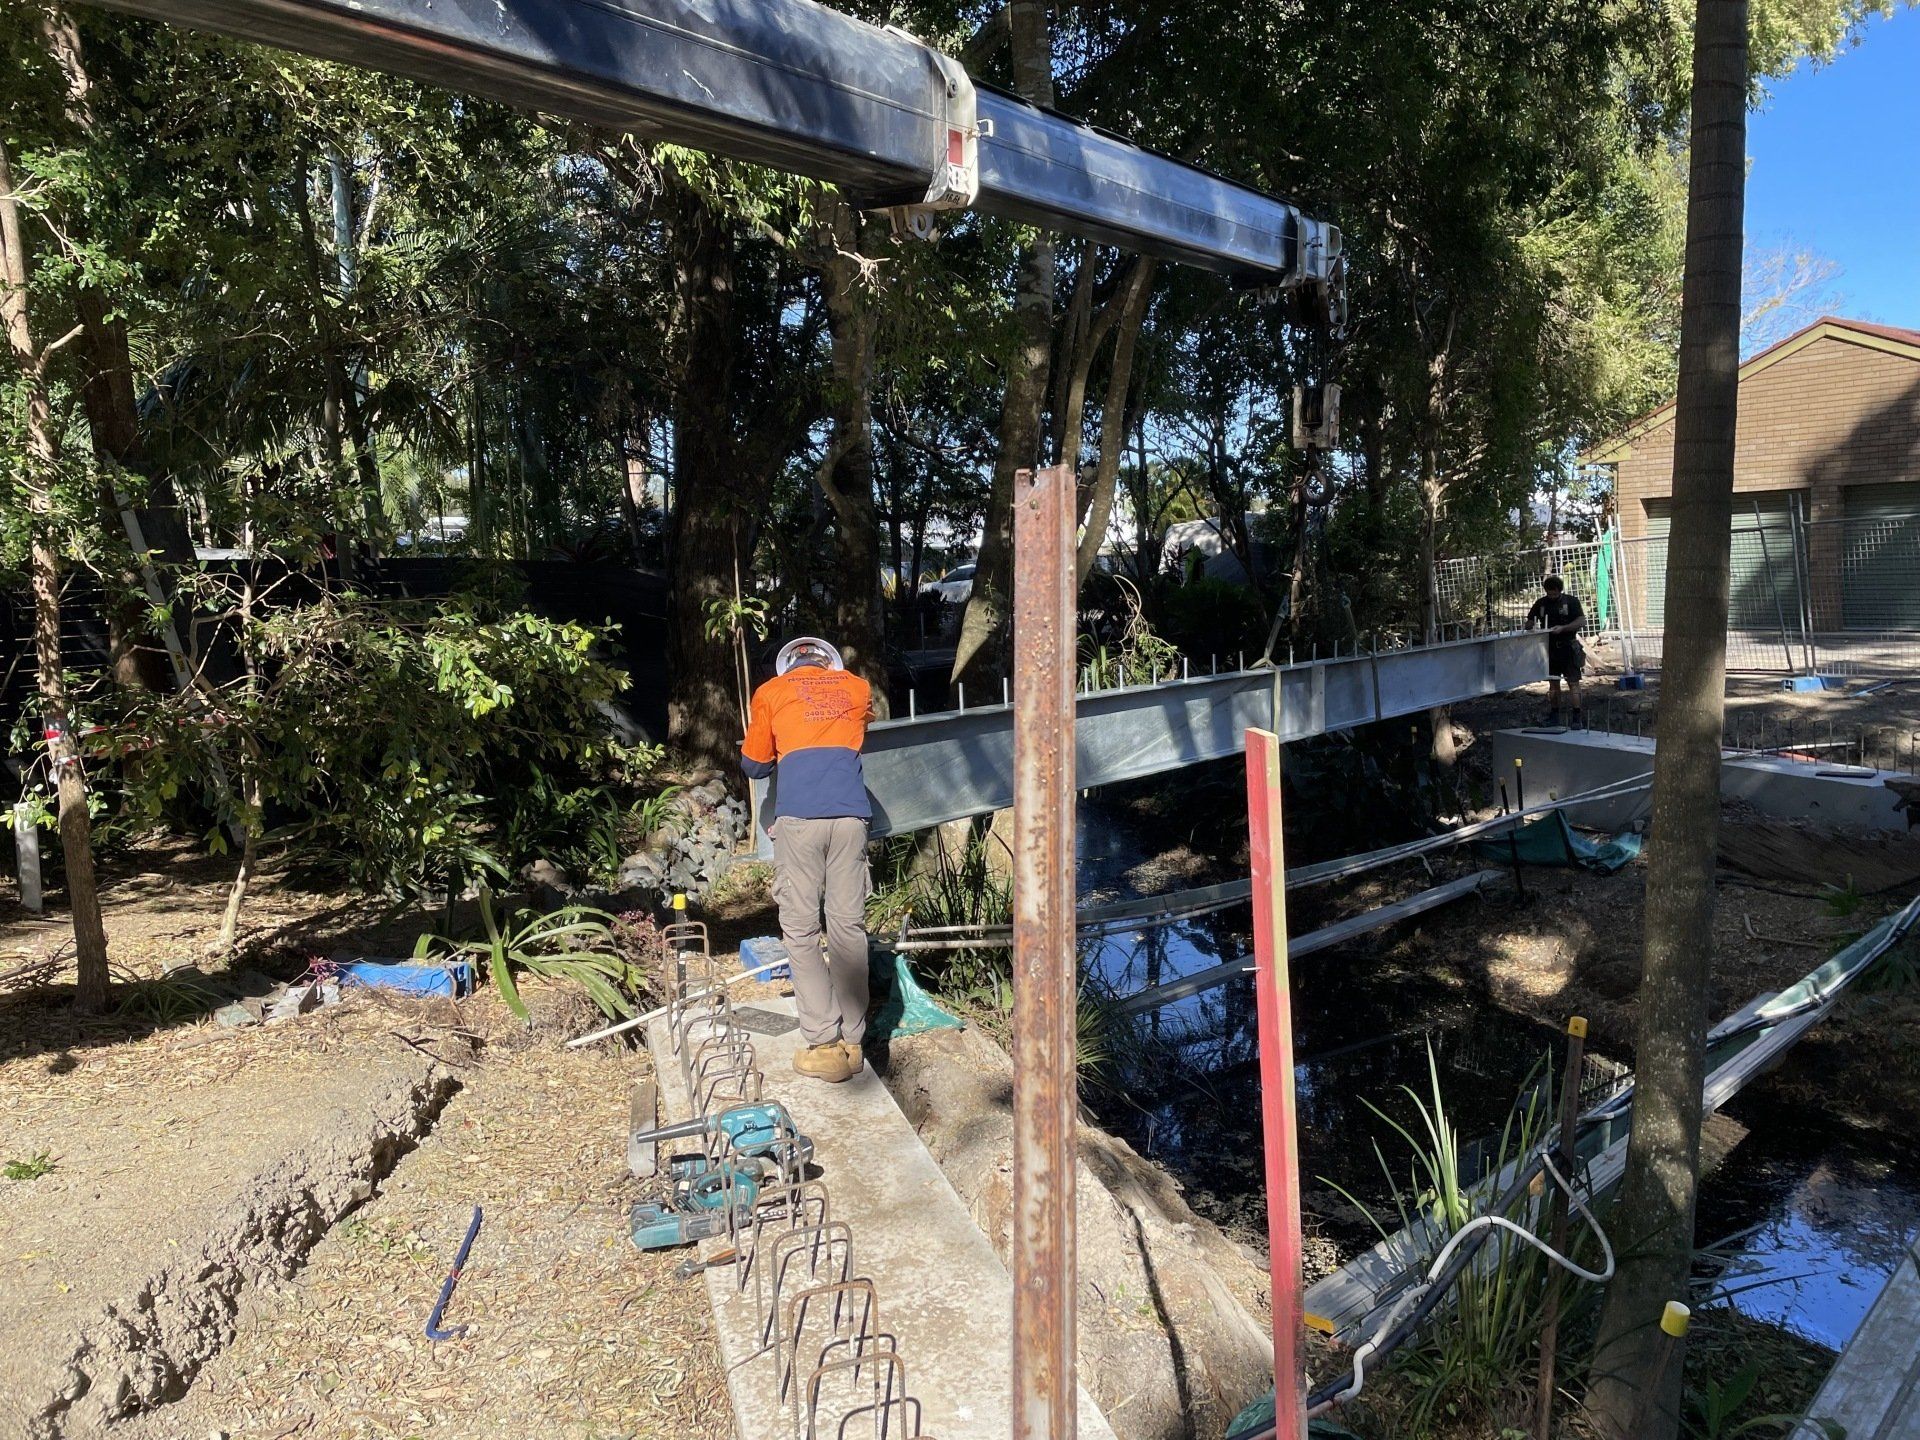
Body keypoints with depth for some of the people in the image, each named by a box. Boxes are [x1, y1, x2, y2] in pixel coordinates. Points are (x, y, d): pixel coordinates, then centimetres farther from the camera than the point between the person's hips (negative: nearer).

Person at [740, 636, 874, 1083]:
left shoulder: (771, 691, 16)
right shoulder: (858, 688, 21)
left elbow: (753, 765, 21)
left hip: (798, 818, -2)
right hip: (850, 817, 2)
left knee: (800, 932, 4)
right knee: (849, 928, 6)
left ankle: (825, 1046, 1)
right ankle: (852, 1042, 10)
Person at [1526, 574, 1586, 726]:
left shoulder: (1571, 601, -3)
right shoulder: (1541, 603, 7)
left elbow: (1582, 621, -10)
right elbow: (1529, 623, 11)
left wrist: (1563, 628, -21)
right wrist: (1531, 627, -12)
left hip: (1568, 647, -4)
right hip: (1549, 647, 4)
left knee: (1573, 682, -7)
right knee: (1553, 682, 10)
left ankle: (1577, 717, -7)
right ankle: (1554, 716, 17)